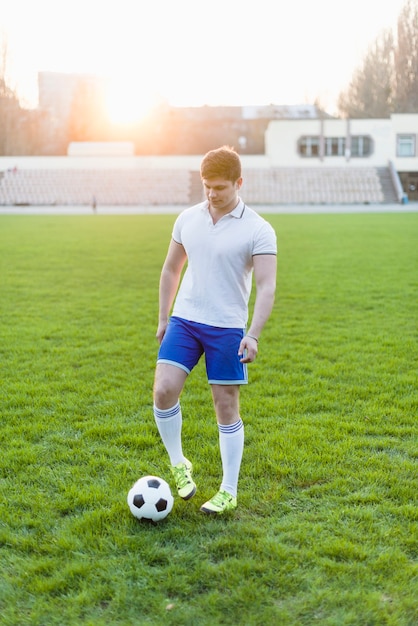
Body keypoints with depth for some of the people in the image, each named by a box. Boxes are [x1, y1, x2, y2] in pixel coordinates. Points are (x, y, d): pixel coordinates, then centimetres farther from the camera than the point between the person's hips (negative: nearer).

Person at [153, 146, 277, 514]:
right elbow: (171, 269, 16)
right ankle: (179, 464, 11)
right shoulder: (188, 219, 6)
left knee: (227, 408, 2)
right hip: (184, 321, 4)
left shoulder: (258, 230, -8)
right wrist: (163, 318, 14)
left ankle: (229, 493, 15)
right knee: (164, 390, -13)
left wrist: (253, 335, -26)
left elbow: (266, 287, -14)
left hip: (227, 329, -3)